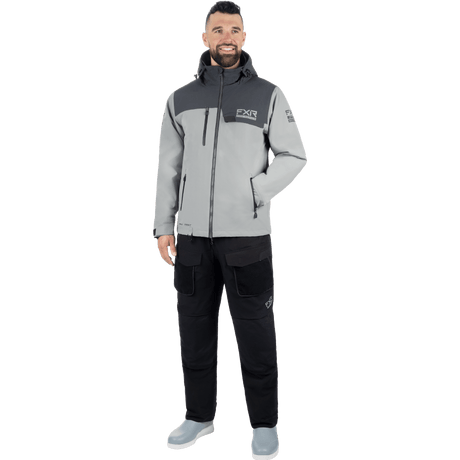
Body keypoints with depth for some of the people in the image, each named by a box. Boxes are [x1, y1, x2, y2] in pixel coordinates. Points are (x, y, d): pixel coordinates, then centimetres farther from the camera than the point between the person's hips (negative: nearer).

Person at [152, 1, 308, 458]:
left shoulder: (268, 95, 1)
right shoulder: (180, 99, 9)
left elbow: (294, 156, 2)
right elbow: (168, 168, 11)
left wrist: (254, 192, -12)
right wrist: (163, 226, 6)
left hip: (246, 234, -3)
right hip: (192, 234, 3)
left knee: (255, 331, 3)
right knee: (194, 328, 11)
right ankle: (199, 416, 29)